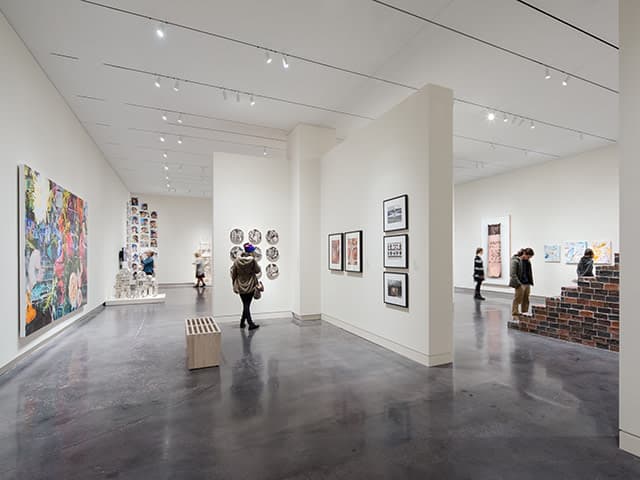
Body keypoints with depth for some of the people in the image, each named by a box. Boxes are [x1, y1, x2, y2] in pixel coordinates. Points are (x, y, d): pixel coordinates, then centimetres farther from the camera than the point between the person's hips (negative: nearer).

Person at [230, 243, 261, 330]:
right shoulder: (252, 260, -14)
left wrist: (234, 284, 14)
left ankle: (250, 323, 12)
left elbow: (233, 273, 2)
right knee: (247, 304, 8)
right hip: (250, 286, -3)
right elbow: (258, 270, -4)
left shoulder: (237, 260, -4)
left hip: (241, 286, 3)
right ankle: (242, 322, 16)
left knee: (245, 305, 10)